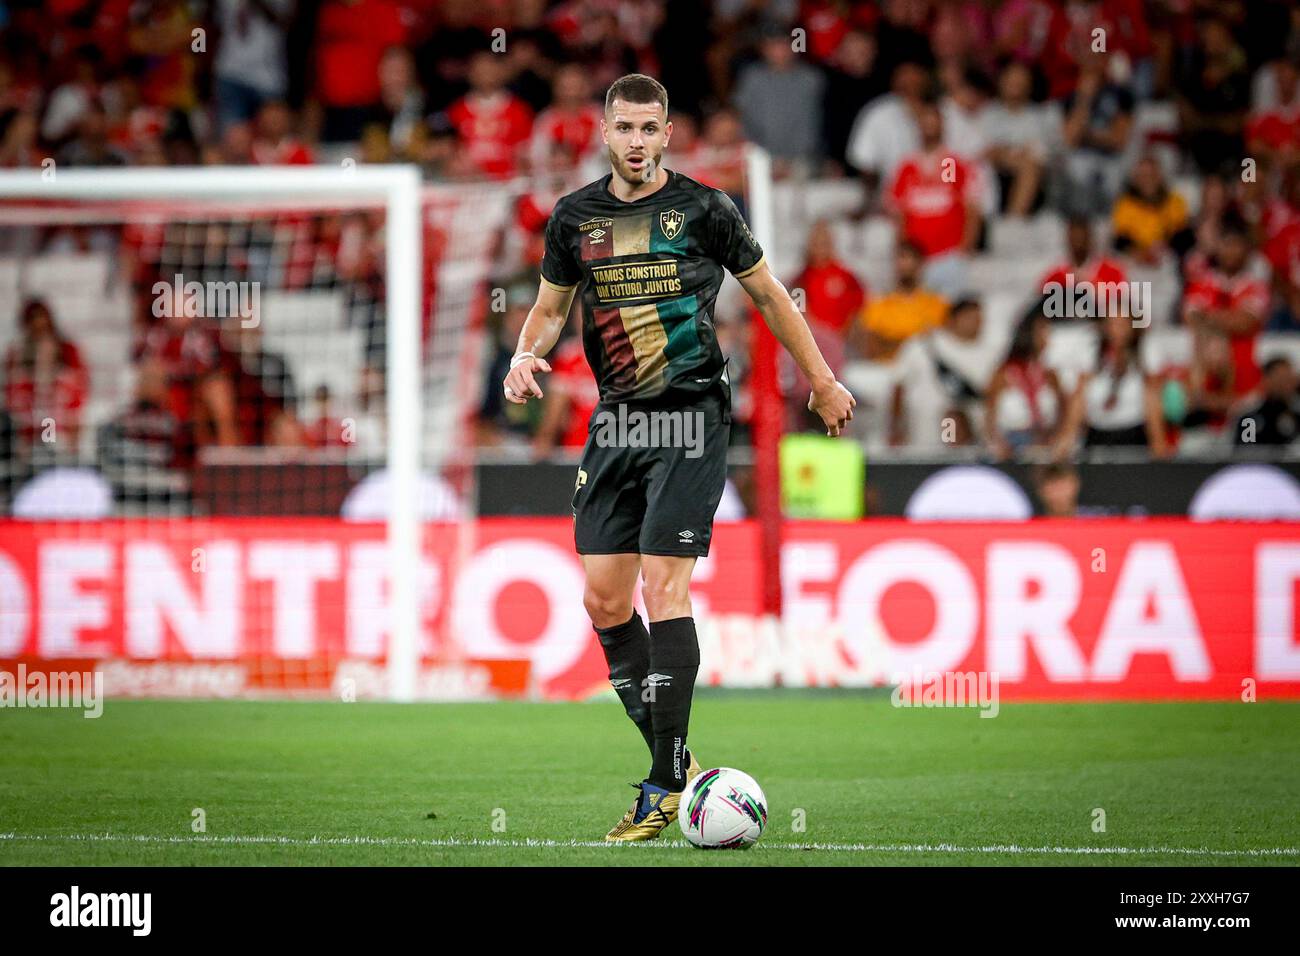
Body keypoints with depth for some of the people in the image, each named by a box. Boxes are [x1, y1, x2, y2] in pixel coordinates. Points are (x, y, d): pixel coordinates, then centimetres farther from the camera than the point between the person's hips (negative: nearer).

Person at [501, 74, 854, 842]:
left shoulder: (704, 209, -3)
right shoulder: (575, 217, 7)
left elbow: (768, 293, 8)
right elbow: (550, 307, 19)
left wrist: (823, 381, 13)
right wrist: (527, 355, -3)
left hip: (692, 418, -5)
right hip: (616, 423, 5)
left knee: (665, 588, -13)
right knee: (604, 599, 2)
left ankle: (668, 786, -10)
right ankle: (674, 759, 16)